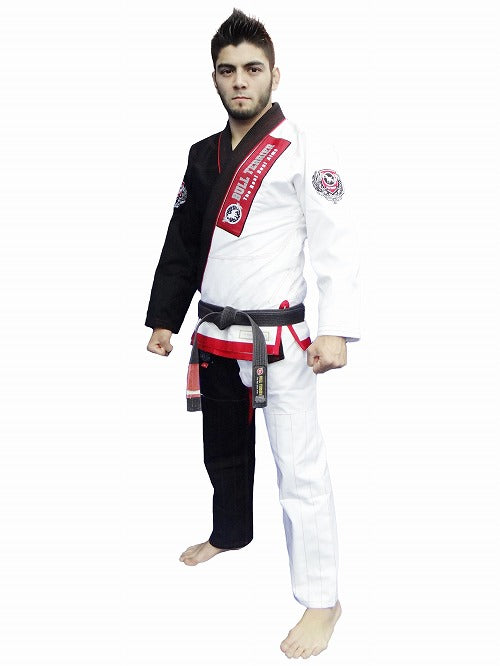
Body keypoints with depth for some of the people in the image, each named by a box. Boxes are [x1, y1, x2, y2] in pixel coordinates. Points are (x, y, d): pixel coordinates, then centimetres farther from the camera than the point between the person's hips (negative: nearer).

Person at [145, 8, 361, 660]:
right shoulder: (204, 155, 11)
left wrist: (336, 329, -21)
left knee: (299, 466, -5)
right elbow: (182, 245, 16)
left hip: (278, 340, -6)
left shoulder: (305, 151, -8)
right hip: (215, 337, 7)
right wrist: (164, 318, 15)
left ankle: (321, 599, 7)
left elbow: (337, 244, -13)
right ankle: (232, 533, 48)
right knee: (224, 448, 23)